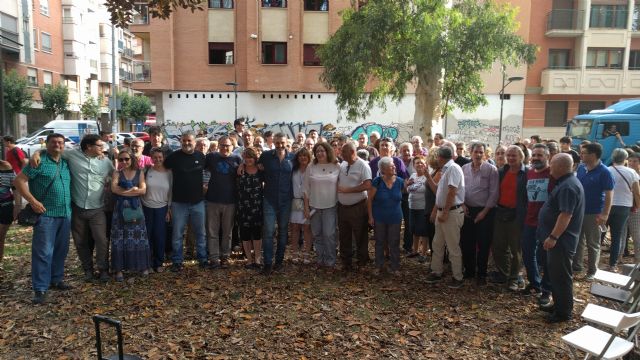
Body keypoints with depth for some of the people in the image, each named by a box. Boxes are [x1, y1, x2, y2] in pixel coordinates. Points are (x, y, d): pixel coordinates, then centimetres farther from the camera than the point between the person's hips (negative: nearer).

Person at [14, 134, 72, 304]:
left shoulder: (66, 164, 12)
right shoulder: (39, 162, -6)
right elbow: (19, 180, -9)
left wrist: (71, 205, 9)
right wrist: (33, 201, -15)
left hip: (65, 214, 6)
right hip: (46, 214, -6)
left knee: (61, 250, 14)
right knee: (43, 252, -6)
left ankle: (56, 279, 28)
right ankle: (40, 289, -1)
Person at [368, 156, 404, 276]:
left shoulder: (400, 181, -6)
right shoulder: (377, 181, -15)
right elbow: (369, 199, -9)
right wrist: (370, 216, -10)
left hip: (395, 218, 2)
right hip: (379, 218, -1)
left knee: (394, 244, 10)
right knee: (379, 243, 14)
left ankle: (395, 267, 25)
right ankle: (379, 266, 29)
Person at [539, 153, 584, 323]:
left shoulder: (568, 186, -21)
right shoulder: (566, 183, 13)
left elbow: (566, 215, -28)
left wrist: (553, 237, -27)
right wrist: (552, 236, 22)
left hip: (561, 240, -11)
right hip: (558, 238, 11)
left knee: (561, 275, -1)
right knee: (555, 272, 18)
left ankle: (564, 312, 10)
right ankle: (558, 304, 30)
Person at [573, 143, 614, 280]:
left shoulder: (604, 172, -15)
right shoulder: (581, 167, 2)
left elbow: (609, 194, -15)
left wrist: (605, 214, -19)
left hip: (594, 213, -5)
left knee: (593, 244, 8)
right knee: (577, 240, 15)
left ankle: (592, 271, 19)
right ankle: (577, 265, 28)